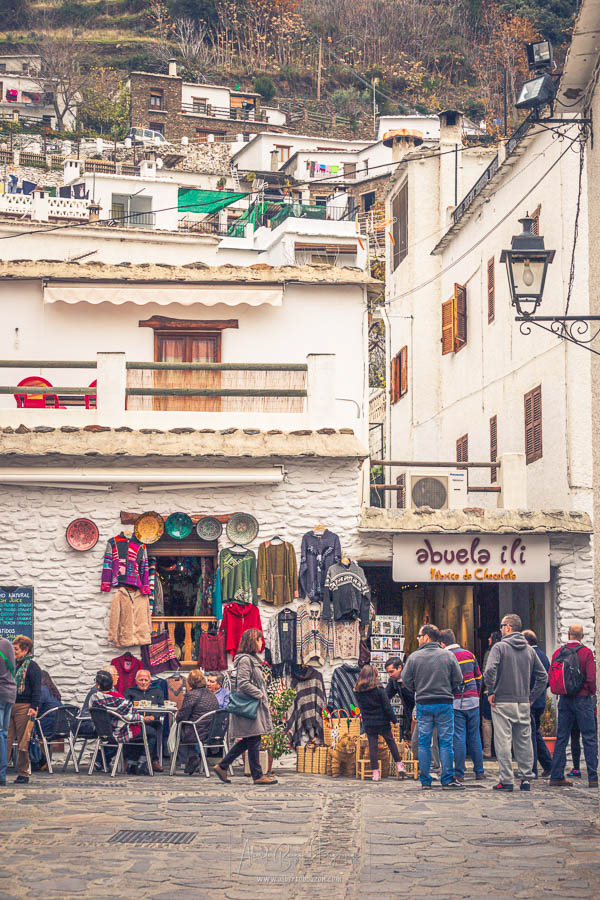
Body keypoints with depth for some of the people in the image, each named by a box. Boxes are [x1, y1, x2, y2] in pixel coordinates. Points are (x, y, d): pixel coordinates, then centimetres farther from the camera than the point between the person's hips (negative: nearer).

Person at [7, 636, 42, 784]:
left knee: (23, 742, -2)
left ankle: (23, 774, 4)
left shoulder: (32, 666, -3)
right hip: (10, 706, 7)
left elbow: (37, 689, -9)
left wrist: (33, 707, -17)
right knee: (6, 740, 0)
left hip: (24, 707, -7)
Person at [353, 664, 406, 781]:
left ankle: (376, 773, 4)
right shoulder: (378, 689, -13)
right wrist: (394, 719, -1)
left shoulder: (357, 691, -2)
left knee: (372, 747, 5)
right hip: (382, 721, -2)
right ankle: (399, 765, 17)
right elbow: (387, 706, -10)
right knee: (391, 742, 15)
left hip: (368, 723, 2)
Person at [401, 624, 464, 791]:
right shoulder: (448, 656, -1)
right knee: (446, 742, 2)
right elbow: (458, 679, 0)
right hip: (444, 704, 0)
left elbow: (406, 680, 1)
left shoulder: (414, 657, -2)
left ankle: (425, 781, 7)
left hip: (423, 704, 1)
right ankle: (447, 780, -1)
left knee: (424, 743, 6)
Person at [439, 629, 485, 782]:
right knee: (475, 737, 10)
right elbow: (478, 678, 13)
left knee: (459, 737, -1)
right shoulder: (469, 654, 9)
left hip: (456, 702, -4)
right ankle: (479, 772, 14)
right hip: (473, 701, 4)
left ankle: (459, 774, -1)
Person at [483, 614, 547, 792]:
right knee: (524, 741, 10)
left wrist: (491, 692, -7)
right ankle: (526, 779, 10)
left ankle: (506, 780, -4)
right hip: (524, 703, 5)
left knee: (503, 742, -2)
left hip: (503, 703, -5)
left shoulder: (500, 647, -6)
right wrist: (532, 697, 13)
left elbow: (490, 671, -19)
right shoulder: (529, 650, 9)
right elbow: (543, 677, 9)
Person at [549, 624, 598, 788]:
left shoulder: (558, 652, 3)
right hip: (582, 698, -4)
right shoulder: (586, 652, -9)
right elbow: (591, 678, -14)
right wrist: (592, 693, 3)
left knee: (561, 738, 8)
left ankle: (556, 776, 7)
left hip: (564, 699, 4)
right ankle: (593, 777, -2)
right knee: (589, 738, 1)